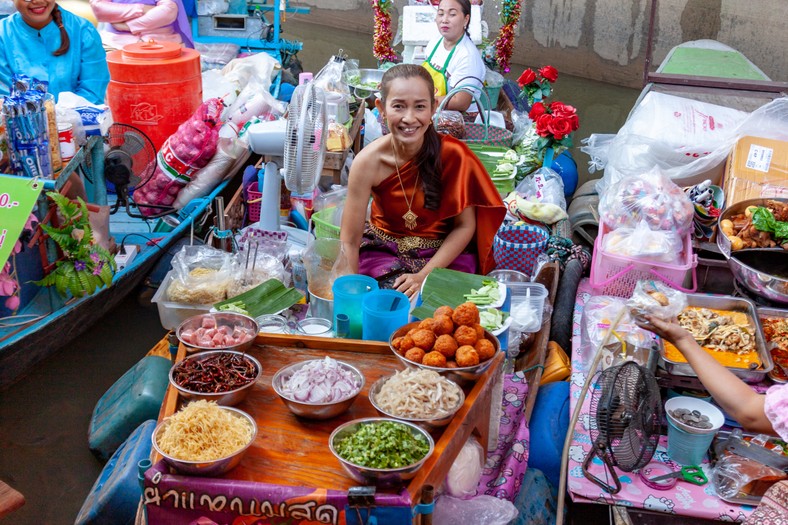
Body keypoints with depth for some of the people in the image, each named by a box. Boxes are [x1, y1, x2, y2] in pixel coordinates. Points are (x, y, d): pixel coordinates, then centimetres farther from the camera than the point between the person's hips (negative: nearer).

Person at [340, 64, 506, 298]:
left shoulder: (453, 154, -18)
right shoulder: (368, 162, -18)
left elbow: (464, 226, -9)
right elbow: (349, 241, -14)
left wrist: (424, 276, -18)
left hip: (445, 253, 0)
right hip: (382, 250, 0)